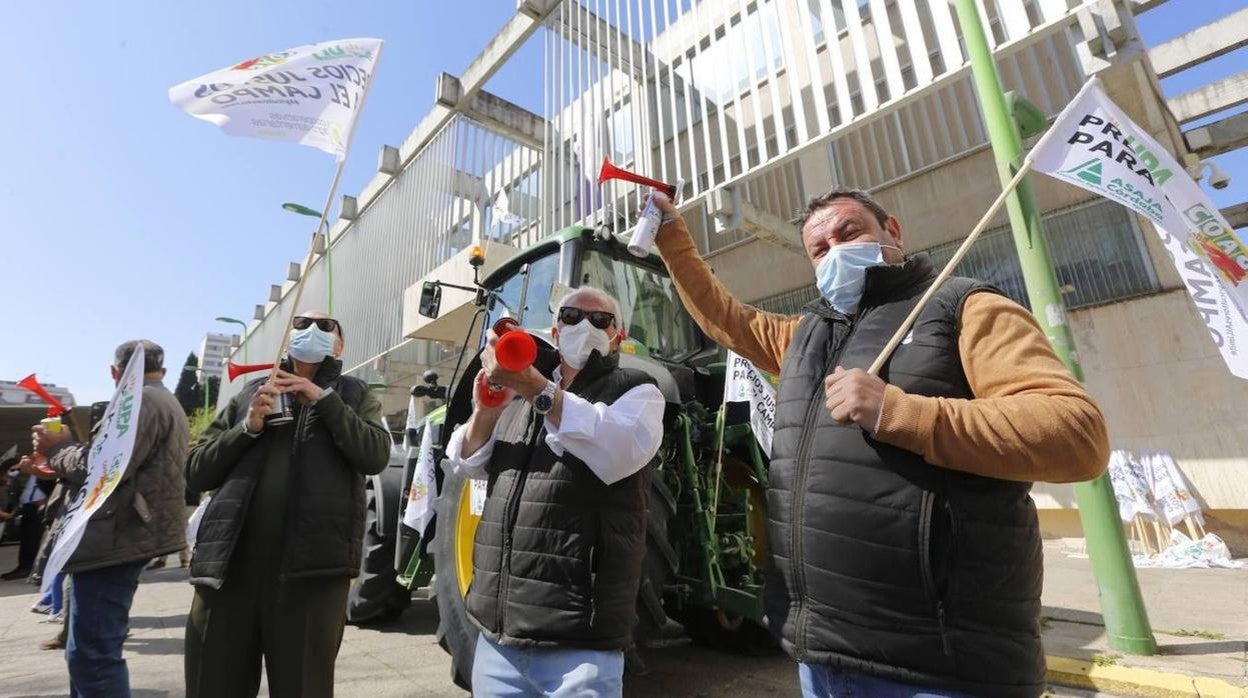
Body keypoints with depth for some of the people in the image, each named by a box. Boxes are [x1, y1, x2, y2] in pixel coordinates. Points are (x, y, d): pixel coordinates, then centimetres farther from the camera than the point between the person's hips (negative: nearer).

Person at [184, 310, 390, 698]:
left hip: (311, 567, -2)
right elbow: (196, 472, 12)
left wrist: (323, 398, -10)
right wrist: (248, 427, -5)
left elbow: (376, 456, -7)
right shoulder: (250, 394, 17)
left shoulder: (354, 395, 10)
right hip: (230, 564, 3)